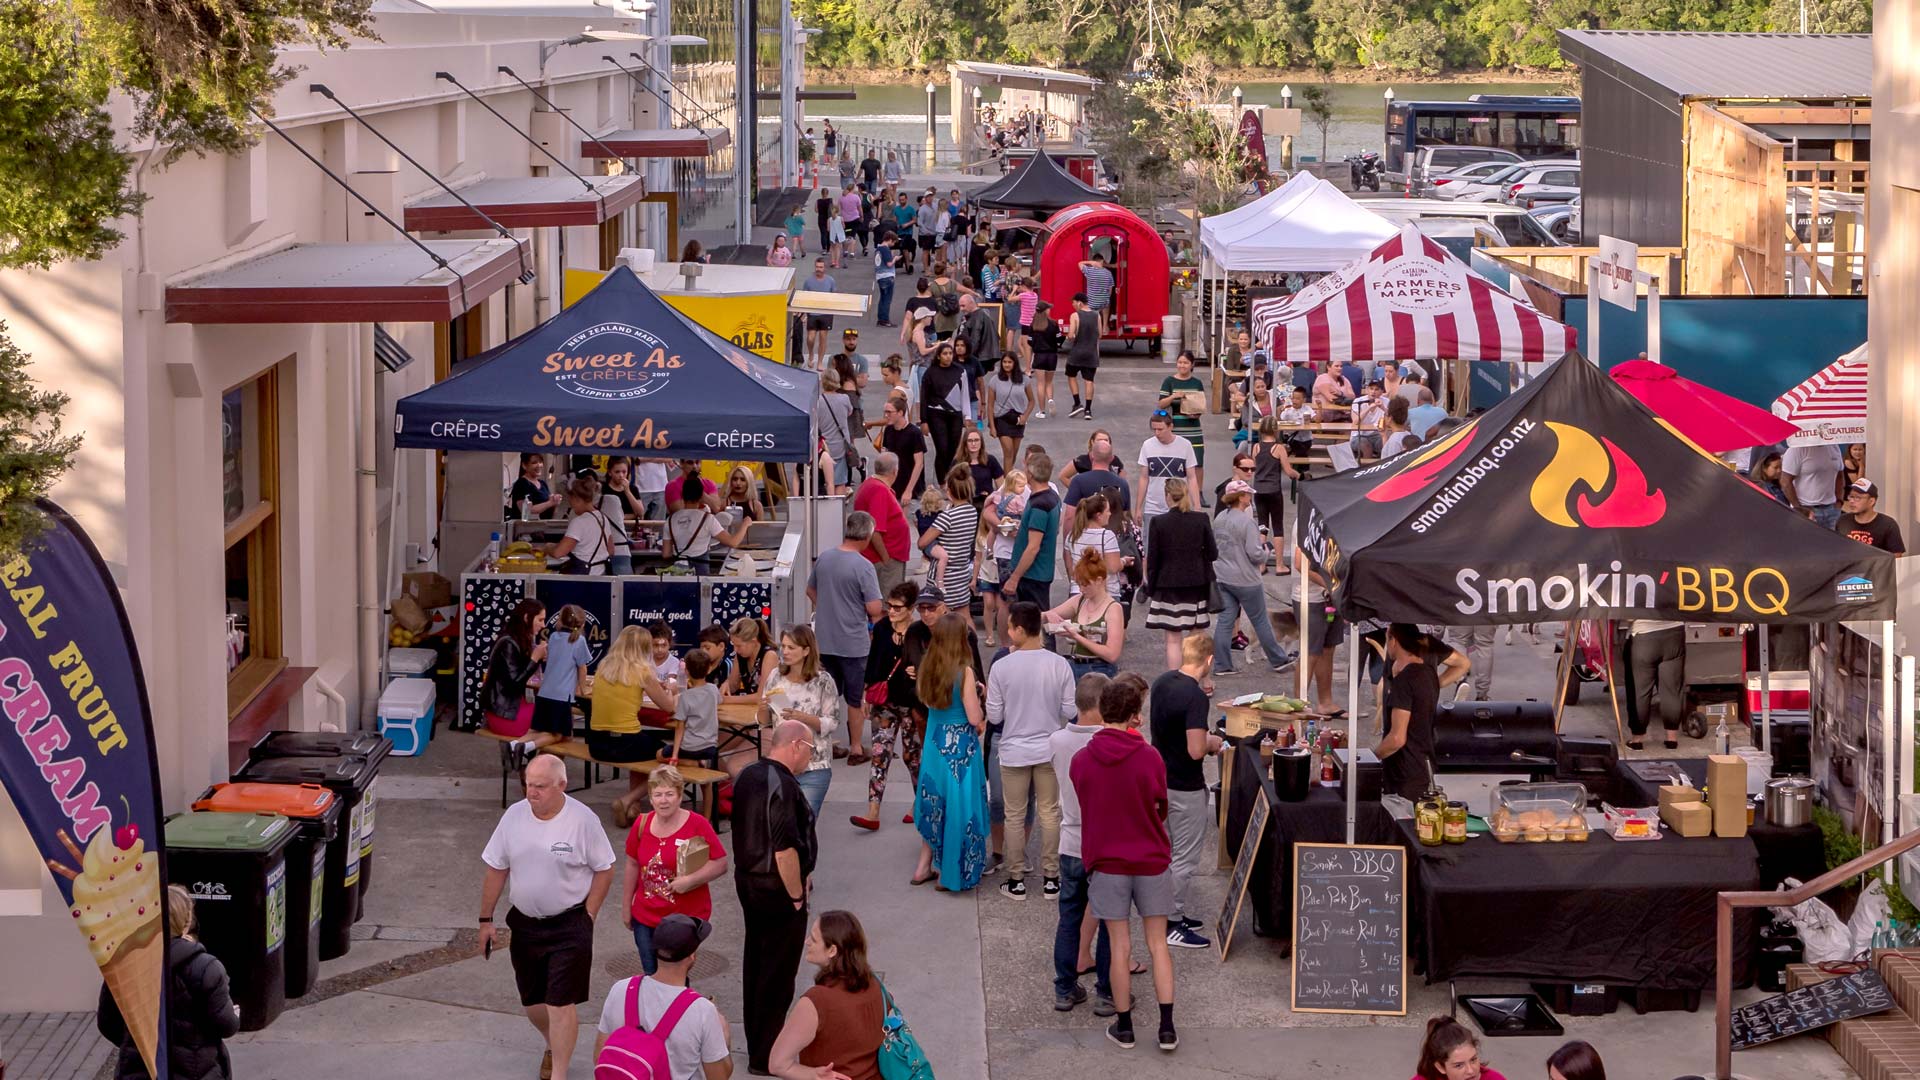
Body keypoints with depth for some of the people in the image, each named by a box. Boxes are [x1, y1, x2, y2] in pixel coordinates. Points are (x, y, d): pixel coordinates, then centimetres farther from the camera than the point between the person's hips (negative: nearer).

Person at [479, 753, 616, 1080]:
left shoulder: (583, 820, -14)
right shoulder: (514, 815, -2)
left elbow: (604, 870, -5)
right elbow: (496, 870, 5)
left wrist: (587, 917, -9)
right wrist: (486, 920, 6)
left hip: (568, 926, -5)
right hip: (524, 924, 5)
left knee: (561, 1003, -8)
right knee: (531, 1001, 16)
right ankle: (553, 1047, 44)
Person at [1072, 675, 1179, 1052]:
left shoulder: (1081, 761, -10)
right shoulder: (1150, 757, -15)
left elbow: (1085, 807, 4)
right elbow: (1161, 809, -1)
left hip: (1106, 862, 1)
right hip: (1152, 861, -1)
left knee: (1120, 946, 9)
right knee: (1158, 944, 10)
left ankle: (1124, 1027, 16)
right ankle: (1167, 1027, 8)